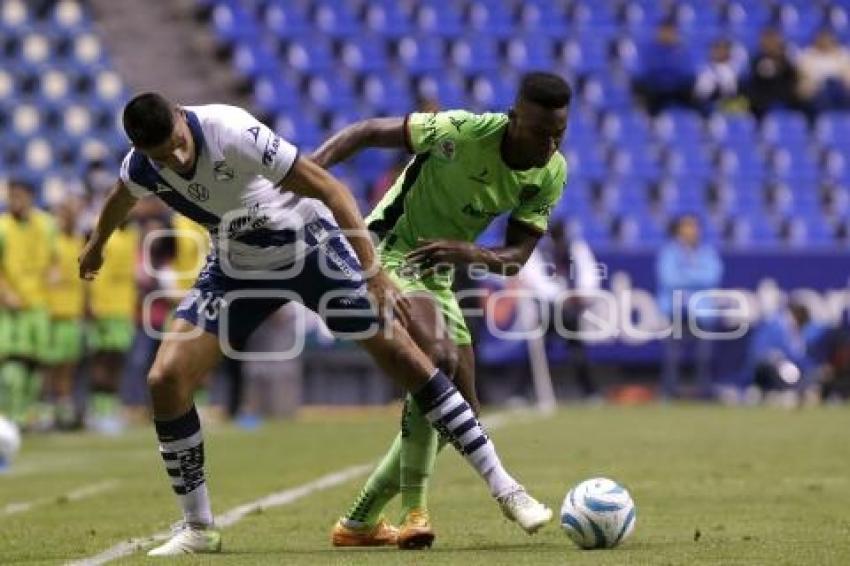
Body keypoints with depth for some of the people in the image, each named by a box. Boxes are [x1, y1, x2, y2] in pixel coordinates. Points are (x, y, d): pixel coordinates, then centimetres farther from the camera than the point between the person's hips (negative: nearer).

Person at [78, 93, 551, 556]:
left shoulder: (233, 131, -32)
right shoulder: (140, 169, -15)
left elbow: (327, 187, -29)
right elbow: (122, 199, 13)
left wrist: (373, 271, -34)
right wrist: (97, 246, 33)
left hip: (308, 246, -4)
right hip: (238, 268, 4)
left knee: (398, 350, -12)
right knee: (166, 379, -12)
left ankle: (504, 487, -5)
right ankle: (199, 528, 4)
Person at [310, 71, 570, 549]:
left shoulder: (552, 174, -7)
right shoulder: (463, 132, -25)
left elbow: (517, 257, -7)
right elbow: (368, 132, -17)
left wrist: (473, 253, -28)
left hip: (438, 277, 8)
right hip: (387, 255, -8)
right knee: (439, 356, -34)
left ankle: (360, 522, 19)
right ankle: (415, 511, -28)